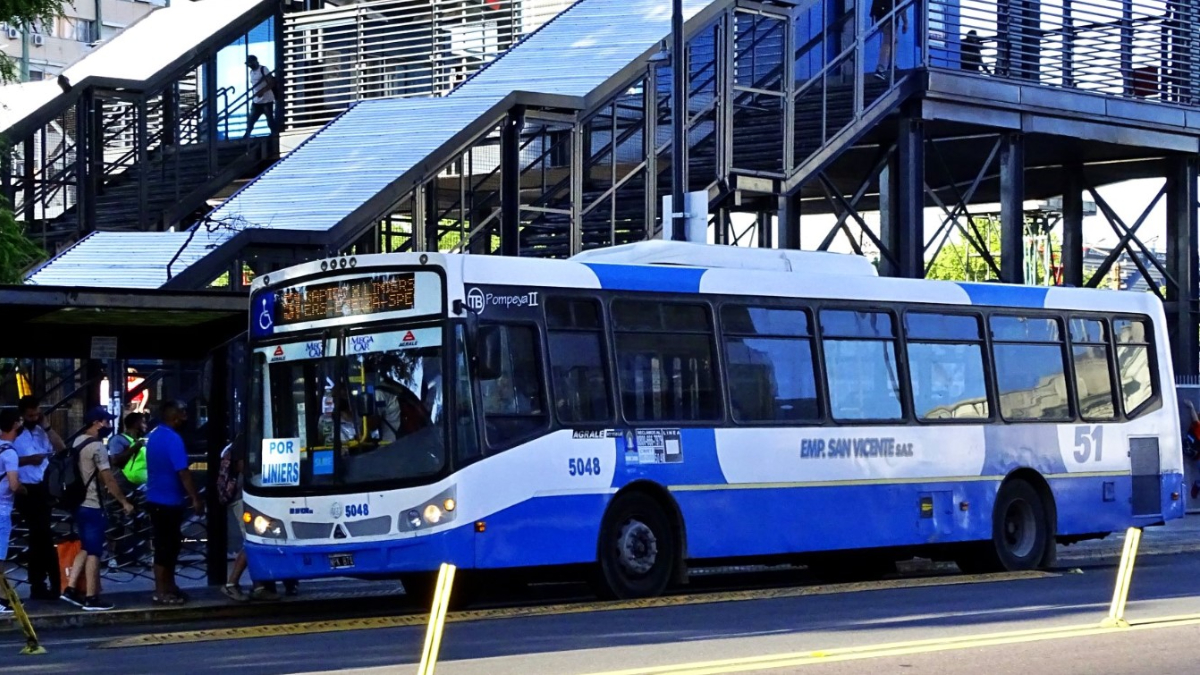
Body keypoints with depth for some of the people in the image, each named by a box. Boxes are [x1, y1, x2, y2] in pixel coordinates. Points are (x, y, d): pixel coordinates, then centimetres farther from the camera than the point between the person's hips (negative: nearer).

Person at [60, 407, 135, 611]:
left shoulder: (77, 442, 11)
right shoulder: (97, 446, -16)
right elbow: (108, 479, -17)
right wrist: (124, 502, -11)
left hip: (79, 504, 9)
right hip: (92, 506, -9)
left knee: (86, 549, 17)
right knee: (94, 552, -3)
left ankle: (70, 588, 12)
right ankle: (91, 598, 0)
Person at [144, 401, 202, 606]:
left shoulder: (154, 436, 12)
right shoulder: (173, 439, -19)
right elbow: (182, 472, -22)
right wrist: (195, 499, -16)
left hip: (156, 499, 10)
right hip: (168, 501, -10)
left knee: (168, 544, 16)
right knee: (165, 547, -4)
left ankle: (169, 586, 23)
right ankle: (161, 592, 0)